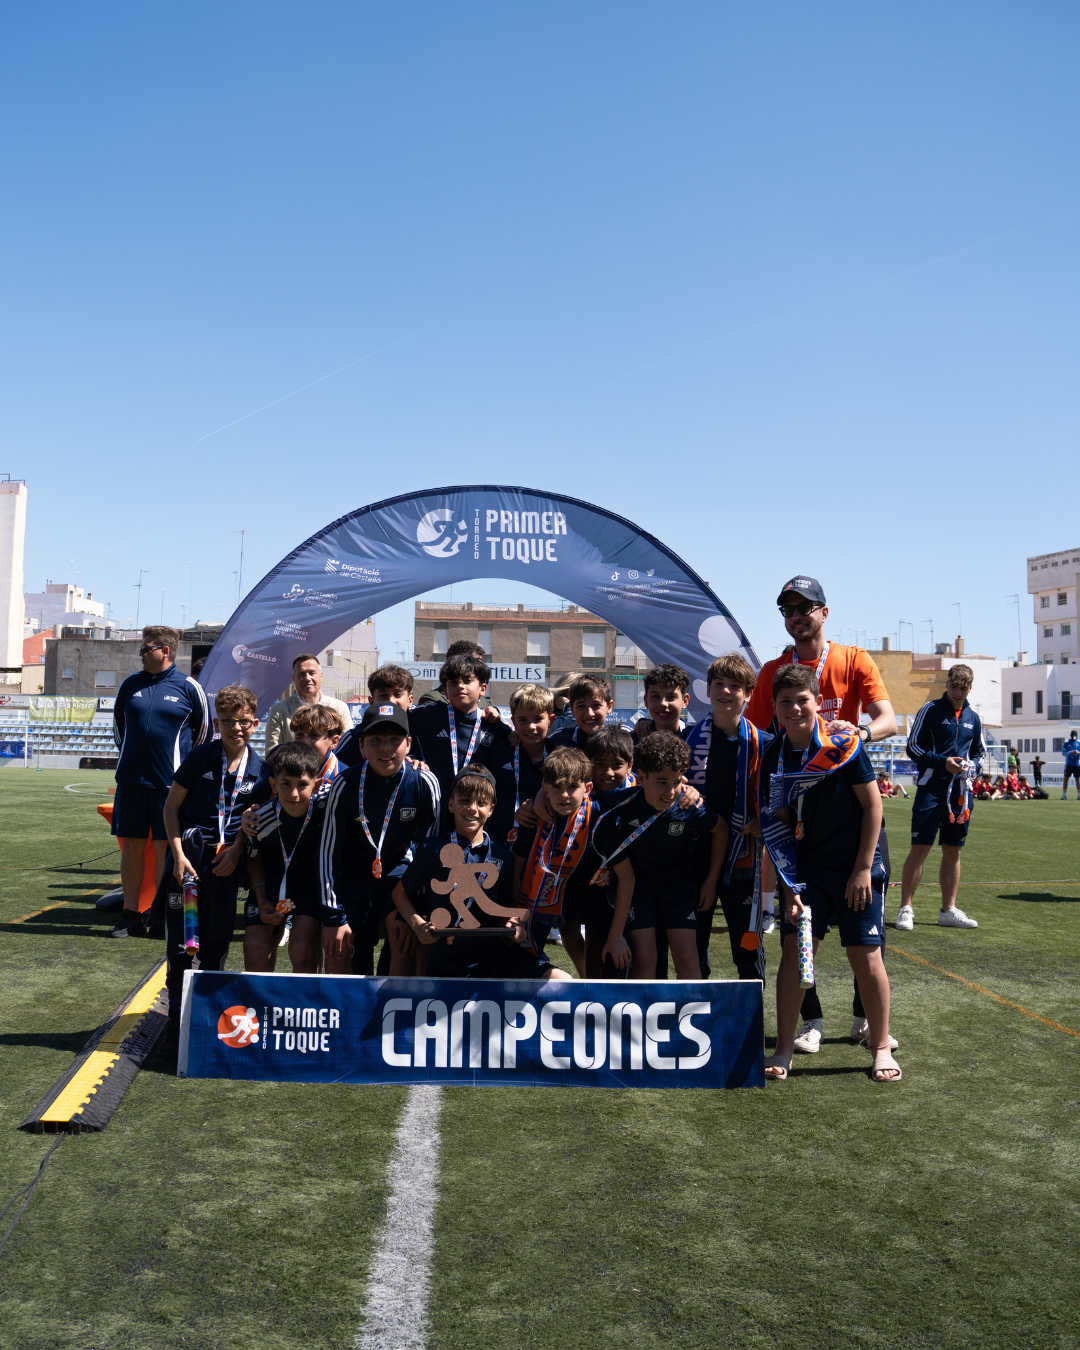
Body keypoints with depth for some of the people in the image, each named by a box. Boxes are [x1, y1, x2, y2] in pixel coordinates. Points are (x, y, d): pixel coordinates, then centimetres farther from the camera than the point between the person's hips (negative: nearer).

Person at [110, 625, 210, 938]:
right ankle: (131, 916, 11)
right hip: (130, 780, 3)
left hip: (170, 781, -3)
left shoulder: (189, 687, -2)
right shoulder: (131, 684, 8)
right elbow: (118, 722, 23)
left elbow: (203, 731, 8)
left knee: (165, 847, 0)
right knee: (132, 845, 5)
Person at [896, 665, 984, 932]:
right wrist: (943, 762, -15)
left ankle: (948, 910, 18)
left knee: (953, 850, 9)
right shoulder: (931, 710, -1)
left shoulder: (973, 717, 14)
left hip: (960, 791, 5)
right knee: (920, 848, -8)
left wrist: (971, 766, 1)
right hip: (931, 788, -5)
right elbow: (913, 747, -4)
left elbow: (978, 751, 24)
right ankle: (906, 908, -2)